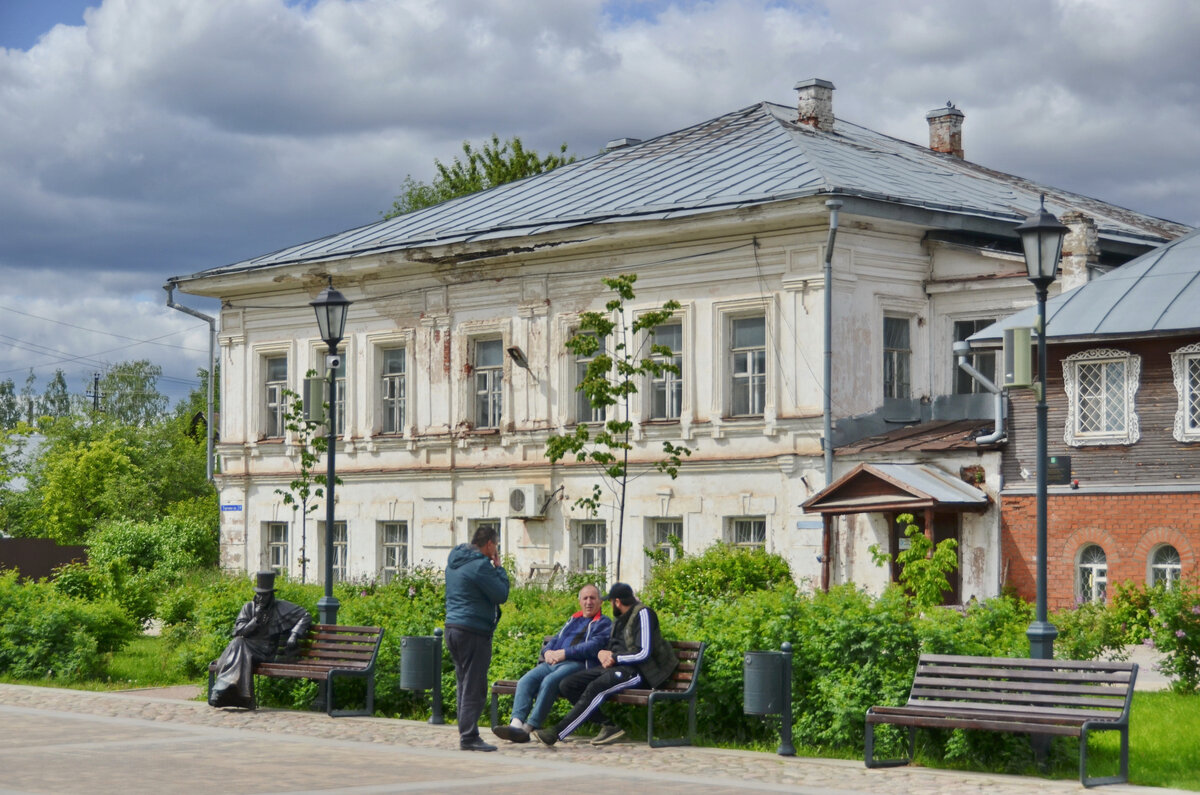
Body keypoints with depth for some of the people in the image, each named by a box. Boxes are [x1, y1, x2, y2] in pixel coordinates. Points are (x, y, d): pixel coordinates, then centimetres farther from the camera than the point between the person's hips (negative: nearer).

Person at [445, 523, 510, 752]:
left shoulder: (454, 561, 15)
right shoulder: (480, 565, -15)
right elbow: (501, 595, -11)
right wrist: (499, 568, -2)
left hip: (453, 627, 10)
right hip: (474, 632, -10)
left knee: (465, 683, 14)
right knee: (474, 686, -7)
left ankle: (465, 732, 17)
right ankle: (469, 737, -8)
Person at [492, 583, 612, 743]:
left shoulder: (604, 623, 10)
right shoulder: (573, 621, 32)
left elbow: (594, 646, -7)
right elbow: (555, 639, 28)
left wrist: (564, 653, -12)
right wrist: (547, 652, 3)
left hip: (579, 664, -7)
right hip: (552, 663, 7)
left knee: (549, 681, -34)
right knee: (526, 681, -21)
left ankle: (529, 728, -37)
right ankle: (516, 724, -36)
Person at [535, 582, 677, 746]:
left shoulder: (643, 614, -7)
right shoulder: (619, 619, 20)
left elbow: (644, 654, -15)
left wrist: (615, 658, -7)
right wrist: (602, 653, 3)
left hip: (636, 671, -10)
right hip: (616, 667, 10)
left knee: (596, 688, -34)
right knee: (568, 685, -7)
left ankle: (557, 732, -32)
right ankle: (609, 726, -13)